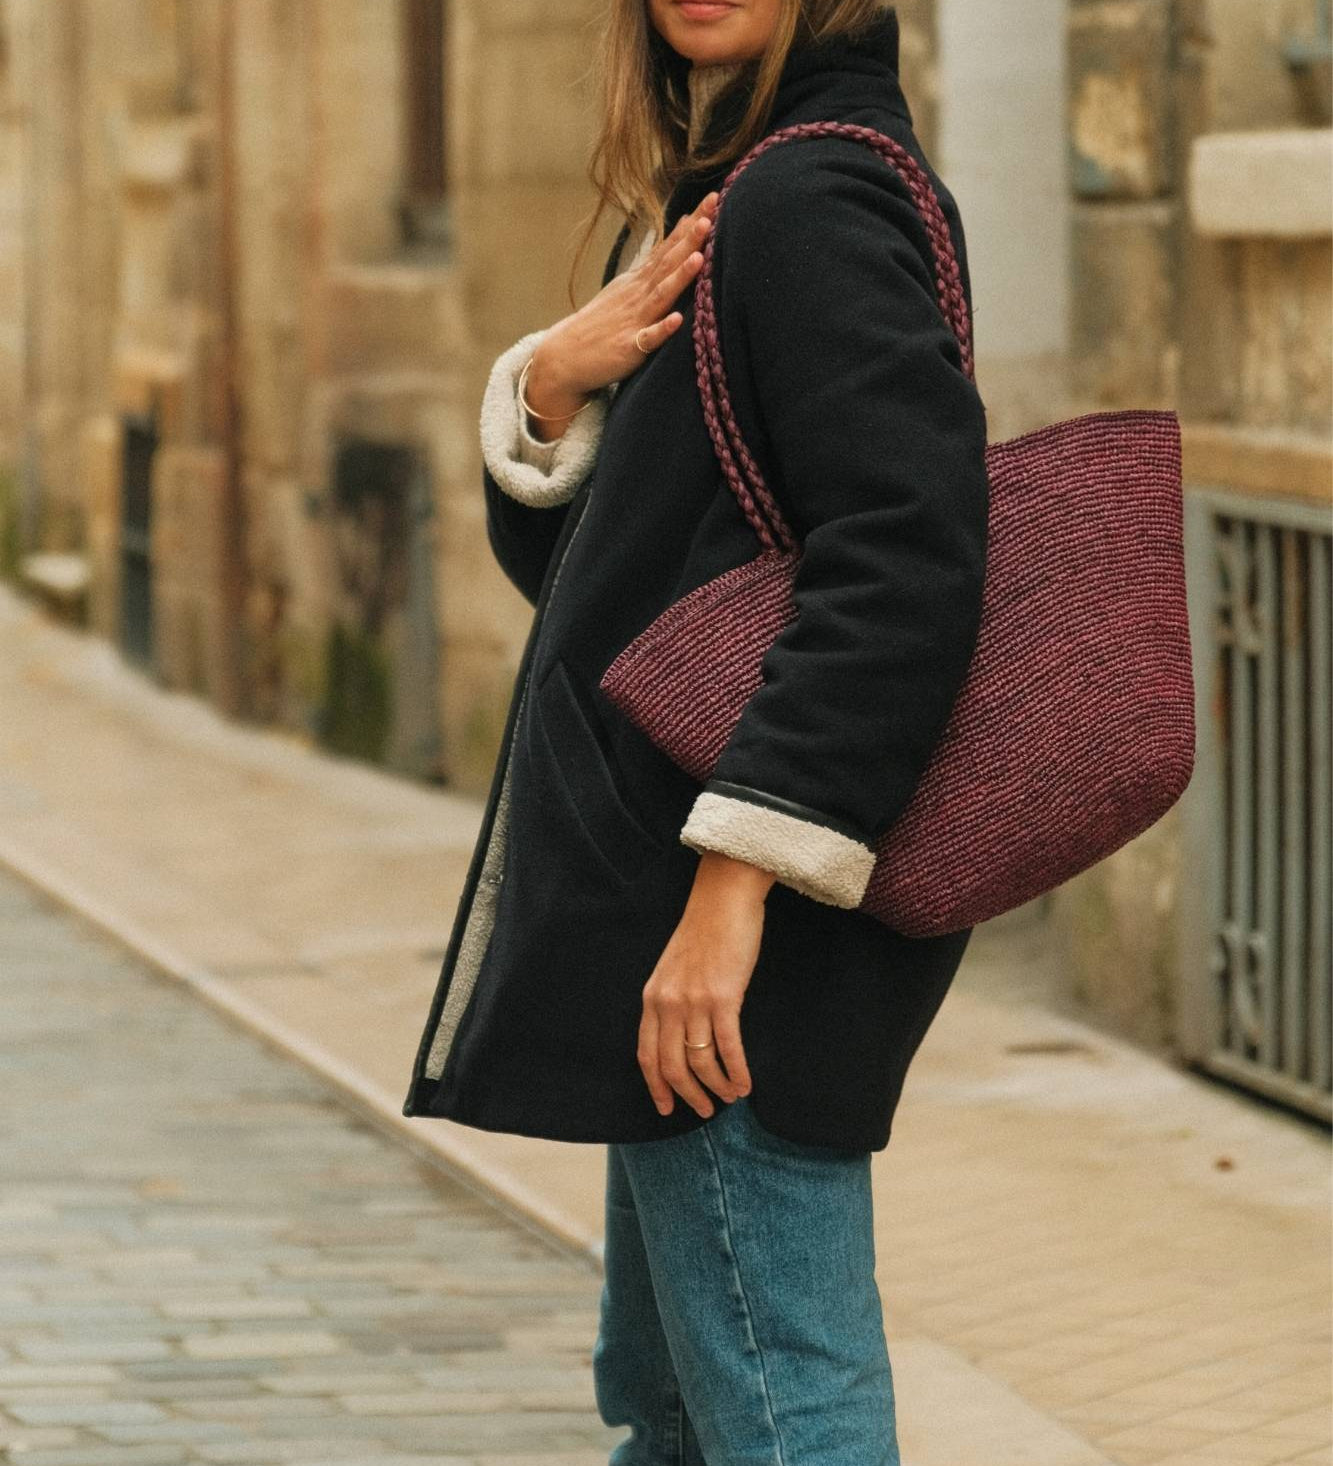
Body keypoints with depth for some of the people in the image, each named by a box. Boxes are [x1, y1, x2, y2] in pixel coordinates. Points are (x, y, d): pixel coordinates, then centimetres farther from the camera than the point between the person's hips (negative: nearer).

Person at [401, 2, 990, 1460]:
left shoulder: (814, 200, -15)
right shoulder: (706, 199, 17)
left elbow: (909, 557, -26)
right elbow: (563, 557, 18)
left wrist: (743, 872, -28)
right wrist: (554, 381, -3)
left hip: (746, 944, -11)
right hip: (653, 901, 11)